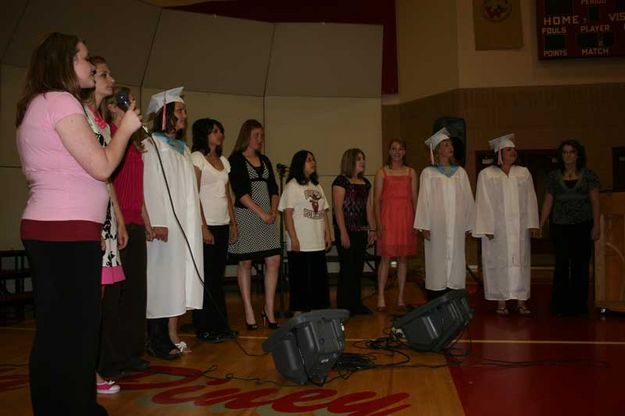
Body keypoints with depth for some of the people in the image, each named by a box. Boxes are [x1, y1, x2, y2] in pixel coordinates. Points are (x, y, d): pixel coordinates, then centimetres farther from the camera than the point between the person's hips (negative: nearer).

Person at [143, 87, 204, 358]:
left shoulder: (182, 148, 20)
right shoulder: (152, 144, -3)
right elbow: (150, 184, -13)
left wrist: (197, 222, 13)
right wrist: (156, 222, -21)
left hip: (186, 224, 7)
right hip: (165, 224, -7)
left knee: (179, 278, 6)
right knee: (162, 278, -6)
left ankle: (173, 336, 12)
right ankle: (158, 340, 1)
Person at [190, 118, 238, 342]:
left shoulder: (223, 161, 16)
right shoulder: (196, 158, -5)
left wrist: (233, 224, 12)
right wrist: (203, 227, -16)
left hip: (223, 225, 7)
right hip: (207, 225, -7)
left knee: (218, 277, 10)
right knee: (206, 278, -2)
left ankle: (220, 325, 17)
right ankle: (204, 328, 6)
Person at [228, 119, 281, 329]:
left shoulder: (265, 160, 17)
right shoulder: (235, 160, -2)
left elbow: (273, 188, 15)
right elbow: (240, 191, -11)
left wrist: (274, 210, -3)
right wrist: (261, 213, -15)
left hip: (267, 216, 6)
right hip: (245, 216, -5)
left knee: (273, 261, -1)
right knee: (245, 263, 1)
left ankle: (269, 310, 9)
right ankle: (249, 312, 10)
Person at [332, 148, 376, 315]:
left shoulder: (365, 183, 14)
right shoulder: (341, 181, -7)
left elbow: (369, 208, 16)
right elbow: (338, 208, -12)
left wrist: (372, 229, 11)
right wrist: (343, 233, -16)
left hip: (361, 231, 7)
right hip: (346, 230, -7)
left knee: (358, 268, 10)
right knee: (347, 267, -3)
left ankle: (356, 304, 19)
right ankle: (344, 306, 8)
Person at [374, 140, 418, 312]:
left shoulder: (411, 172, 11)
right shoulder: (382, 172, 4)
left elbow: (414, 198, 10)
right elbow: (377, 199, 1)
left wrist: (416, 221, 2)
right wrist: (378, 222, -8)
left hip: (406, 217, 3)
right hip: (388, 216, -3)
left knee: (403, 258, 5)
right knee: (386, 257, -6)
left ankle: (400, 297, 13)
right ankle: (381, 297, 0)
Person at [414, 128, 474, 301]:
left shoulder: (460, 172, 11)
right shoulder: (428, 173, 1)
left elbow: (467, 199, 11)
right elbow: (424, 199, -3)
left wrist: (468, 224, 5)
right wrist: (424, 226, -9)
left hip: (456, 226, 3)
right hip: (436, 226, -3)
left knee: (456, 261, 2)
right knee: (437, 262, -3)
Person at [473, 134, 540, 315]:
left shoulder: (524, 173, 10)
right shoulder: (486, 175, -1)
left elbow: (530, 200, 9)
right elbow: (483, 203, -4)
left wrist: (532, 224, 1)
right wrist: (487, 228, -10)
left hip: (519, 228, 3)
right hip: (497, 228, -3)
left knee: (520, 262, 4)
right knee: (499, 263, 0)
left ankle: (521, 301, 10)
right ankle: (501, 301, 8)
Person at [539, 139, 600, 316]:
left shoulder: (588, 175, 5)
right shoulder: (553, 176, 8)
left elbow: (595, 201, 3)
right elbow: (548, 202, 8)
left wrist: (596, 225, -5)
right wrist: (540, 225, 3)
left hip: (583, 226, 0)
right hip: (560, 226, 0)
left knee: (580, 265, 2)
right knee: (562, 264, -3)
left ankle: (578, 305, 13)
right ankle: (560, 305, 6)